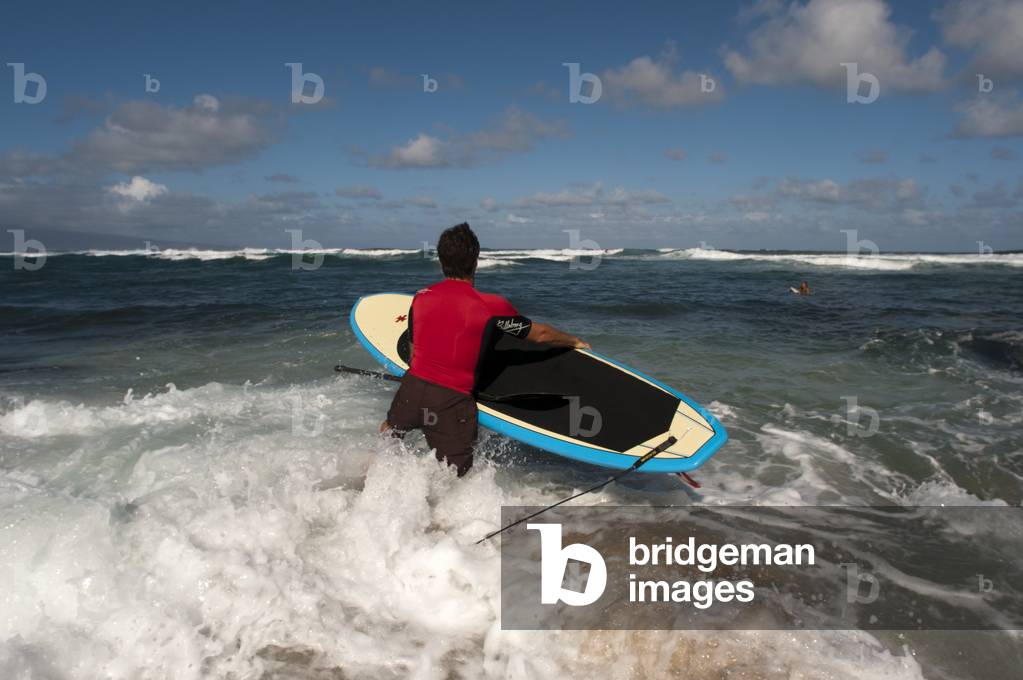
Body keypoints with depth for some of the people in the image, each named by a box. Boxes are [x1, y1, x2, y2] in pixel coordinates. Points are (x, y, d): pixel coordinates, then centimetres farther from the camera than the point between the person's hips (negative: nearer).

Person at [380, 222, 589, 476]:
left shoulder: (420, 298, 4)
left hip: (413, 388, 4)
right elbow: (540, 334, 4)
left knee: (389, 429, 35)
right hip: (453, 401, -4)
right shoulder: (491, 306, -9)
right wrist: (575, 341, 23)